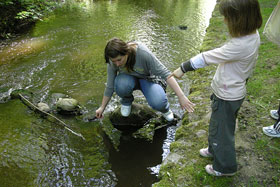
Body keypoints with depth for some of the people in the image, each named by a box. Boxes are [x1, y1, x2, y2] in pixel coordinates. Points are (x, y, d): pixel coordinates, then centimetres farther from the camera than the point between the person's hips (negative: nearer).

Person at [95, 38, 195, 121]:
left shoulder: (143, 53, -35)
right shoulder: (113, 62, -23)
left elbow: (165, 74, -32)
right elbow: (110, 87, -9)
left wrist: (181, 96, -36)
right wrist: (102, 107, 0)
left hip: (148, 78, -2)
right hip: (129, 78, 3)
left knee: (158, 103, -32)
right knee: (121, 85, -35)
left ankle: (164, 109, 8)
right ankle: (126, 101, 2)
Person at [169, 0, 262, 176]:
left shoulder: (240, 46, -35)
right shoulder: (253, 34, -7)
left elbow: (207, 57, -28)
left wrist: (183, 68, -19)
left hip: (227, 96, -9)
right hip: (235, 89, 9)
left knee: (221, 130, 11)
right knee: (218, 124, 29)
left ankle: (225, 167, 33)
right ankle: (215, 150, 53)